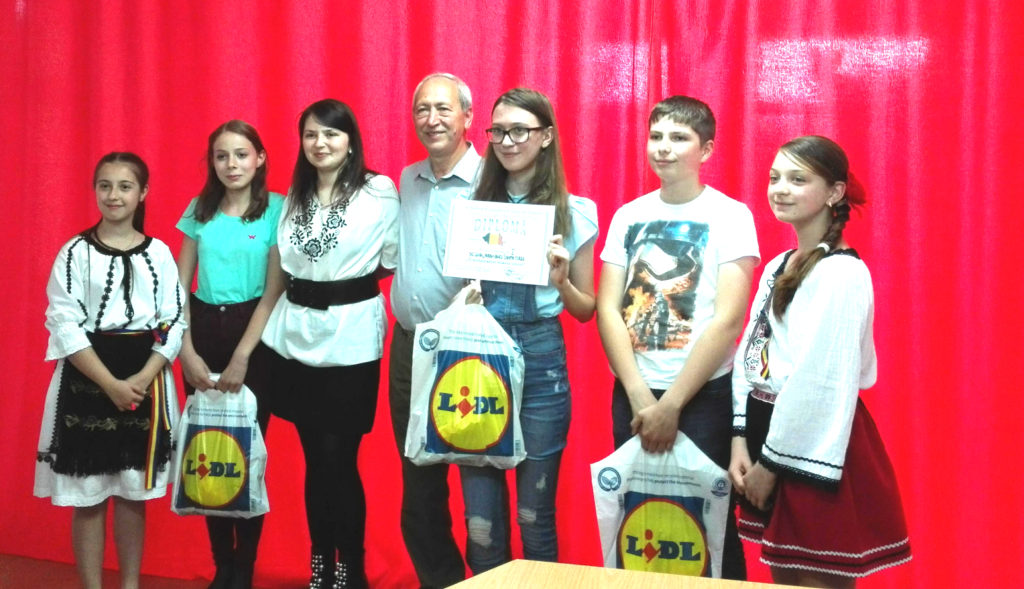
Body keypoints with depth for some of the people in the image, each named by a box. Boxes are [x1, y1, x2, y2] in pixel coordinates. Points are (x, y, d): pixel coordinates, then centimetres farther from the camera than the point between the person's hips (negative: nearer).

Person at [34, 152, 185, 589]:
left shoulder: (159, 254, 3)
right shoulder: (75, 253, -2)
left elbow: (173, 325, 0)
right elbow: (65, 327, -8)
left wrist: (141, 379, -14)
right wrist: (111, 384, -16)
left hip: (145, 381, 2)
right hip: (86, 382, -2)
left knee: (134, 492, 10)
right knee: (87, 496, 3)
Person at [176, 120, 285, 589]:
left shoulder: (276, 209, -5)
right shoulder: (200, 210, 7)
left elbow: (275, 290, -8)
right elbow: (179, 286, 7)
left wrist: (241, 358, -13)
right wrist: (186, 352, -3)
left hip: (252, 335, -3)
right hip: (202, 331, 4)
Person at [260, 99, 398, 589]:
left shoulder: (380, 191, -5)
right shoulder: (294, 196, 12)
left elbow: (394, 259, -3)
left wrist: (351, 281, -1)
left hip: (350, 338, -5)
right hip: (295, 334, 5)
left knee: (339, 459, -4)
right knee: (314, 458, 10)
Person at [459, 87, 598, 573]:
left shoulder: (574, 212, 1)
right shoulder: (474, 204, 7)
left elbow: (585, 311, 6)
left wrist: (561, 279, -13)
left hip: (540, 359, -2)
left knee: (534, 513, 4)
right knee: (480, 516, 4)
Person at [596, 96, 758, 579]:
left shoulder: (729, 216, -5)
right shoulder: (627, 216, 7)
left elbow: (728, 321, -12)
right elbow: (608, 308, 2)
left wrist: (672, 404, -14)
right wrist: (640, 397, -9)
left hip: (703, 397, -4)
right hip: (631, 396, 4)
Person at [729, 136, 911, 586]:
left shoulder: (842, 273, -16)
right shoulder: (777, 266, 12)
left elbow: (822, 379, -20)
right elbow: (749, 353, 10)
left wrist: (772, 459, -14)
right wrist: (741, 440, 0)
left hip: (812, 447, -8)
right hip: (770, 430, 8)